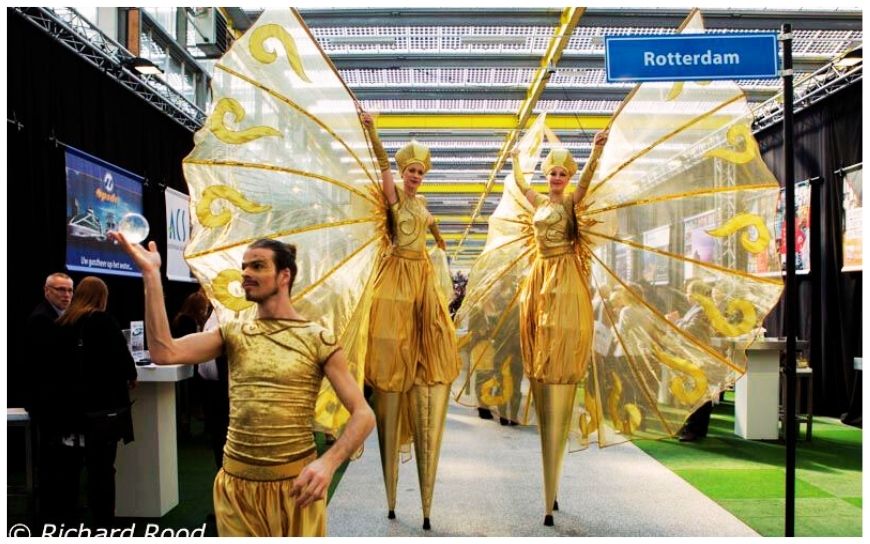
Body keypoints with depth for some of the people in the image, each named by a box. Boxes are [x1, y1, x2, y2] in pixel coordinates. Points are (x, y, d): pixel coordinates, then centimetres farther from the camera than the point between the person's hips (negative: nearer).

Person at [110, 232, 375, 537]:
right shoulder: (233, 334, 3)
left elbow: (363, 415, -10)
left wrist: (329, 462, -26)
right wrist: (150, 273, -15)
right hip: (236, 484, 3)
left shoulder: (317, 339, -5)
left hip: (295, 483, -2)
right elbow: (163, 353, -13)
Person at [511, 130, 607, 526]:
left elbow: (587, 178, -18)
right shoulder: (540, 202, 15)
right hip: (540, 275, 7)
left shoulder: (571, 201, -1)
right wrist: (516, 156, 42)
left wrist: (597, 150, -32)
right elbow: (519, 182, 33)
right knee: (540, 339, 4)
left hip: (564, 276, -7)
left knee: (560, 335, -10)